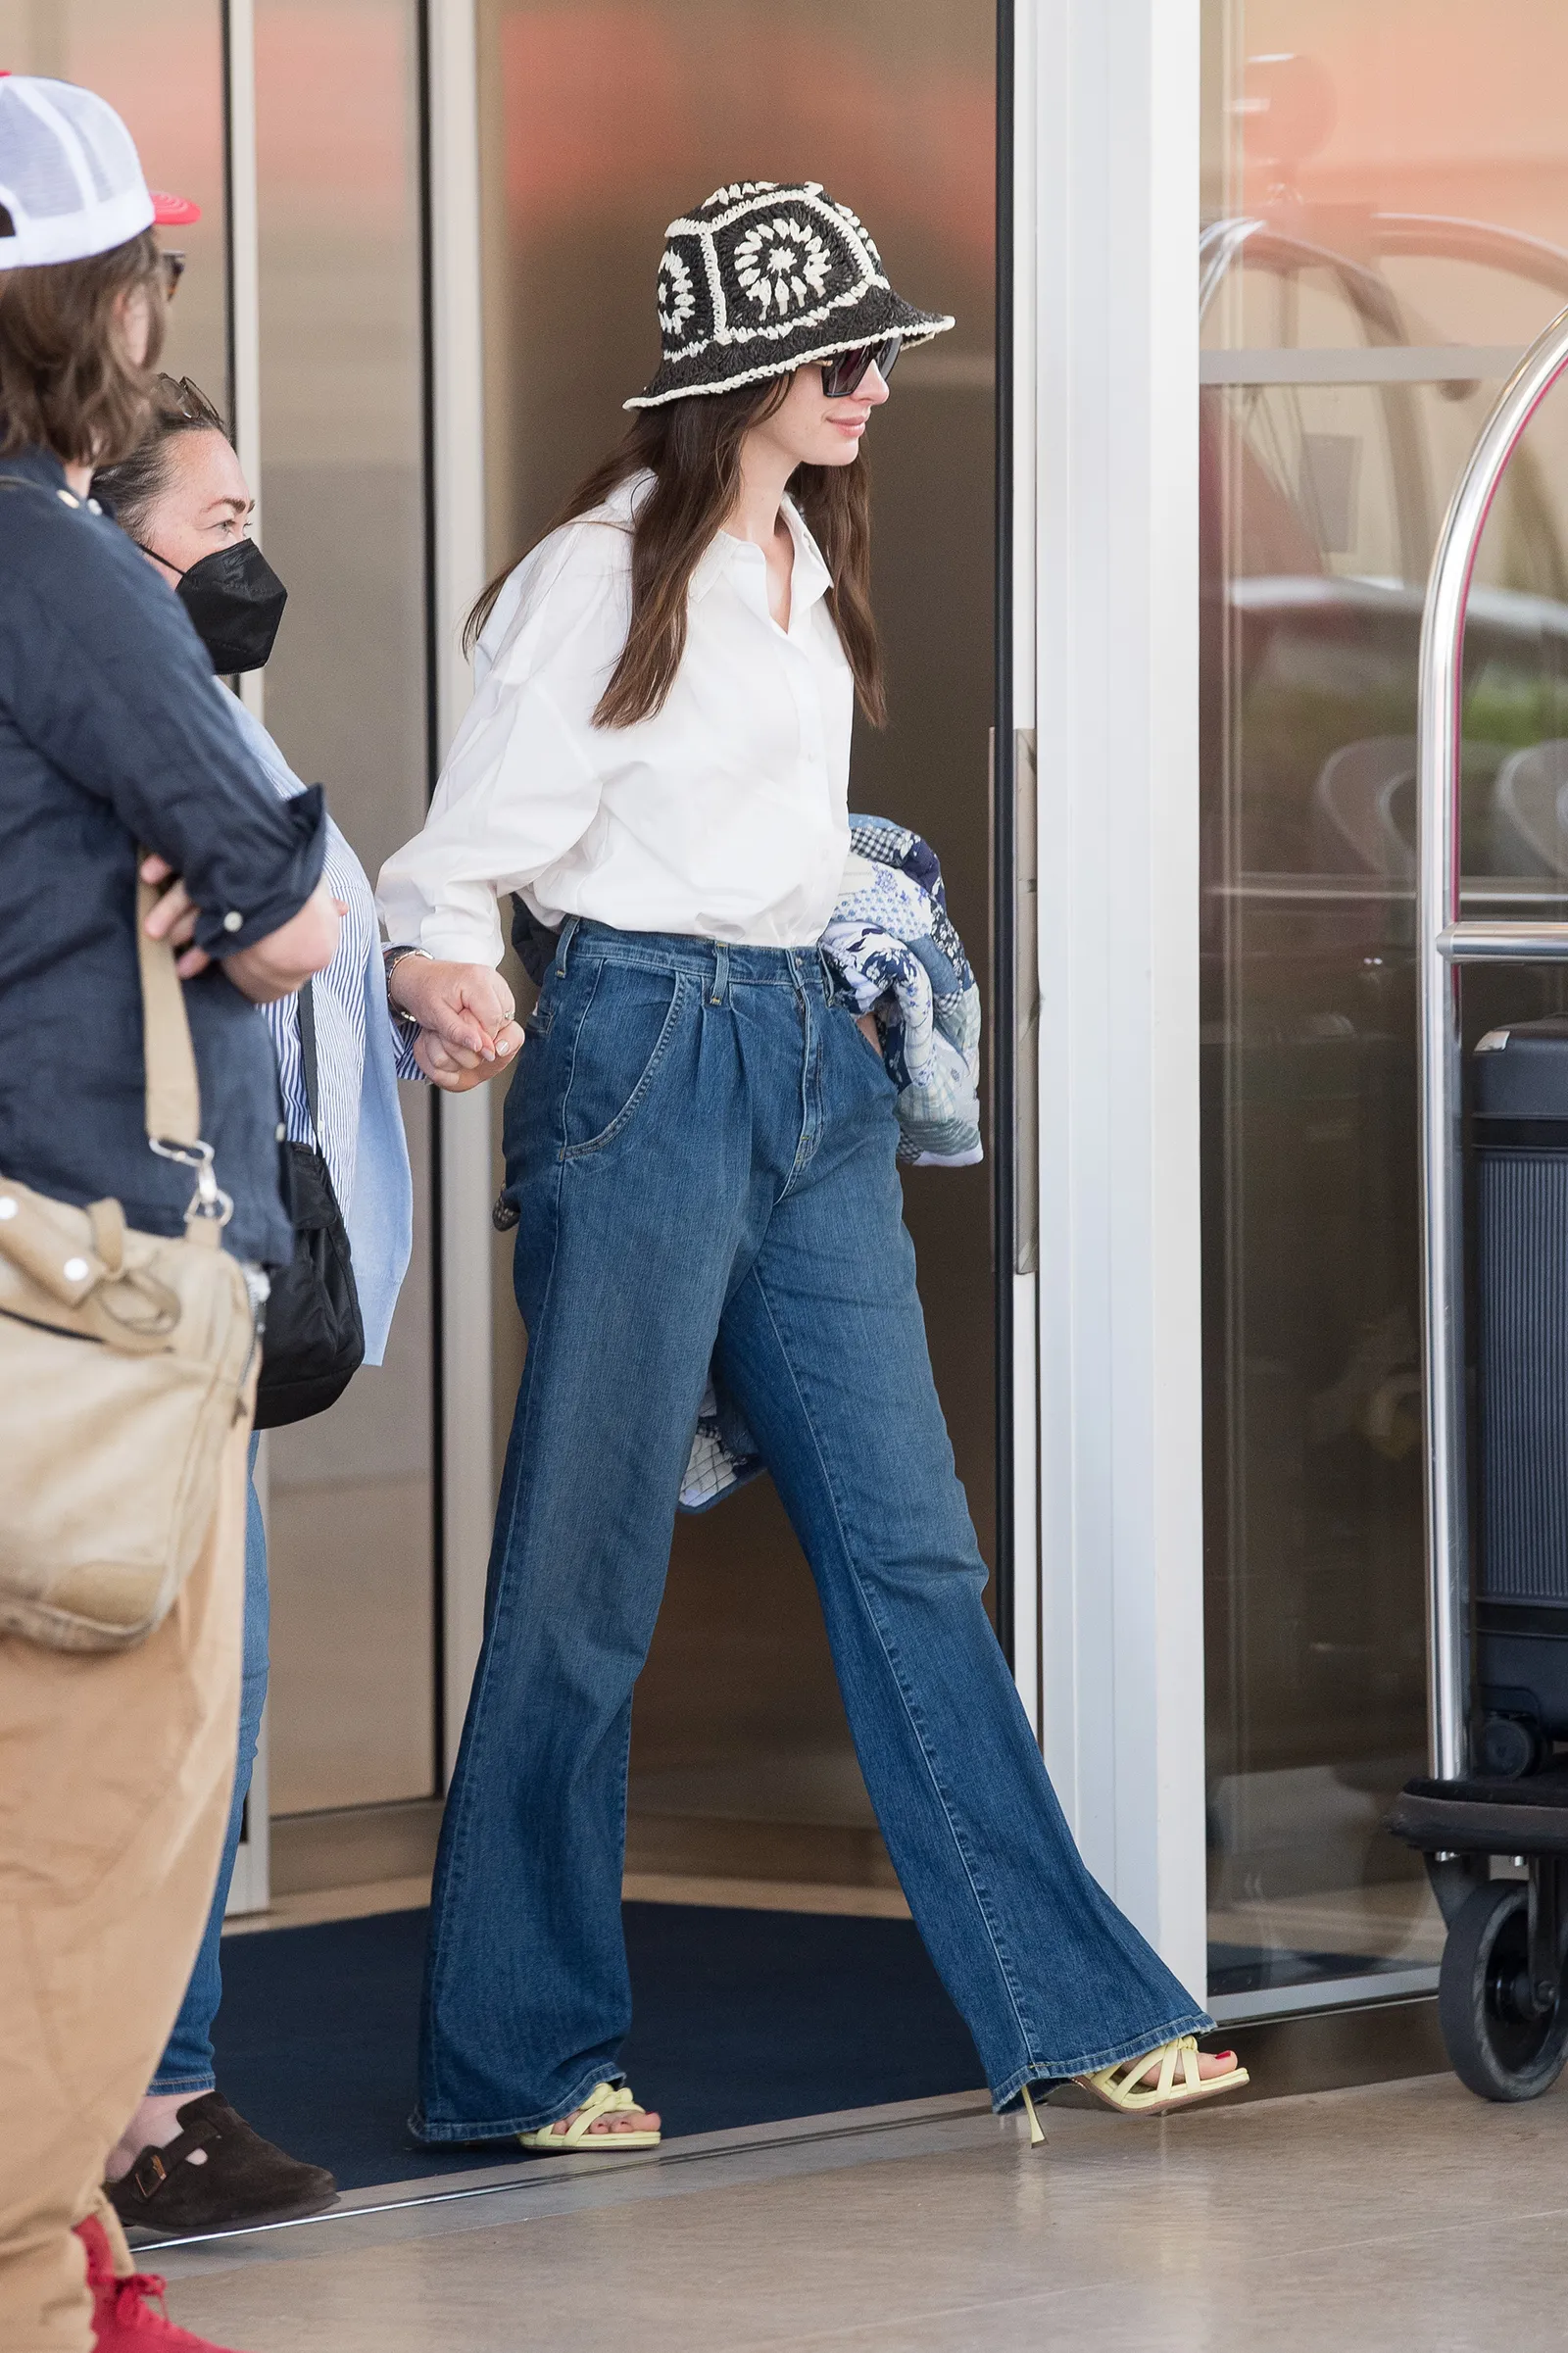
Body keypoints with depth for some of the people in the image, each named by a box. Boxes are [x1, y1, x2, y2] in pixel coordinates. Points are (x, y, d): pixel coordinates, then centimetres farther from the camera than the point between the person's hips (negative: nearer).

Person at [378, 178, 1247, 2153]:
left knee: (908, 1547, 7)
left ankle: (1069, 2003, 8)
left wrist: (854, 988, 17)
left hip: (809, 1054, 8)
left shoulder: (807, 562, 14)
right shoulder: (603, 580, -9)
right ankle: (518, 2051, 8)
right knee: (585, 1575, -1)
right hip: (644, 1054, -8)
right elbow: (460, 861, -11)